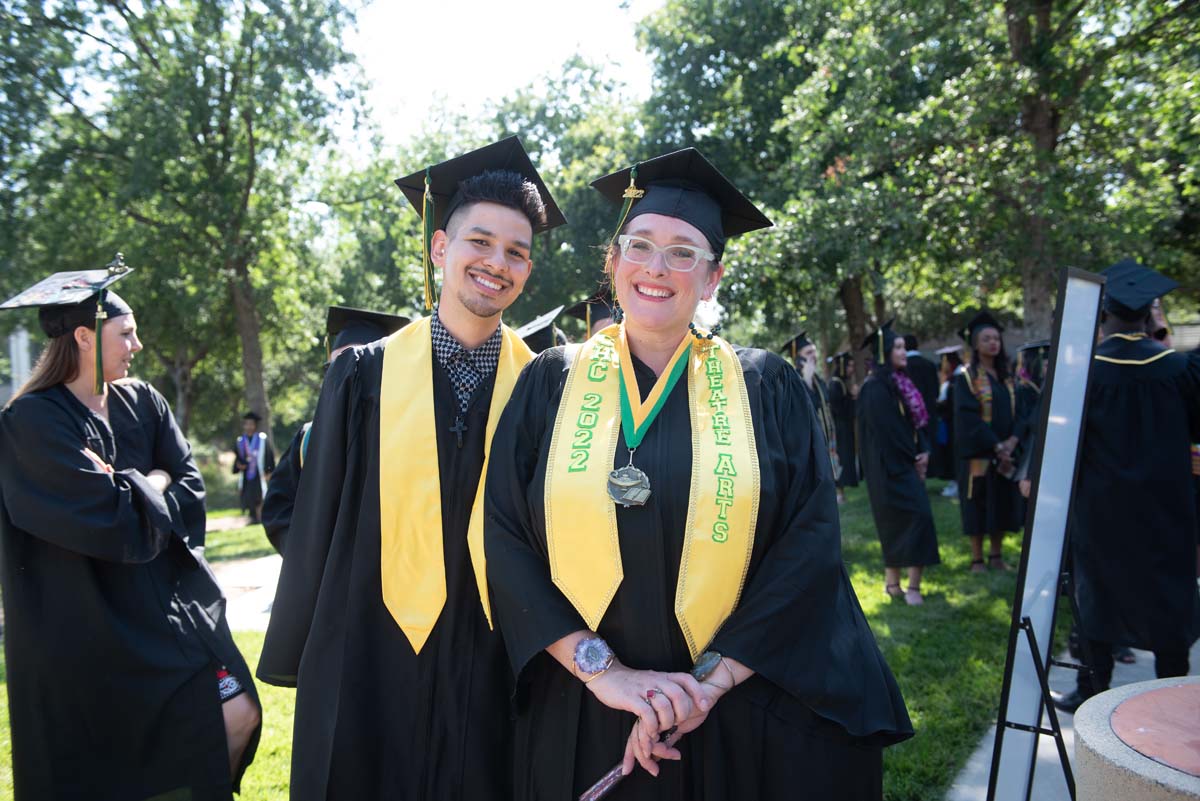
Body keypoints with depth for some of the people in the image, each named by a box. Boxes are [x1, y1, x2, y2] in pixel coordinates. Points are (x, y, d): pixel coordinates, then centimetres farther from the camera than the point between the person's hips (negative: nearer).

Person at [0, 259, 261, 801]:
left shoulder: (143, 403, 6)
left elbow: (190, 488, 1)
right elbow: (112, 520, -21)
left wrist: (129, 497, -13)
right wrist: (151, 484, -4)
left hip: (169, 601, 5)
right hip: (86, 622, -5)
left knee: (237, 715, -1)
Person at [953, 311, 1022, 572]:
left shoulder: (1006, 376, 12)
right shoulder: (966, 376, -6)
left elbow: (1017, 410, 6)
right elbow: (968, 416, -14)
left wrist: (1013, 440, -11)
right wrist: (995, 445, -18)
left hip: (1005, 450, 5)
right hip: (978, 451, -5)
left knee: (1002, 504, 8)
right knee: (978, 506, -1)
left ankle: (996, 555, 20)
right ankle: (977, 559, 8)